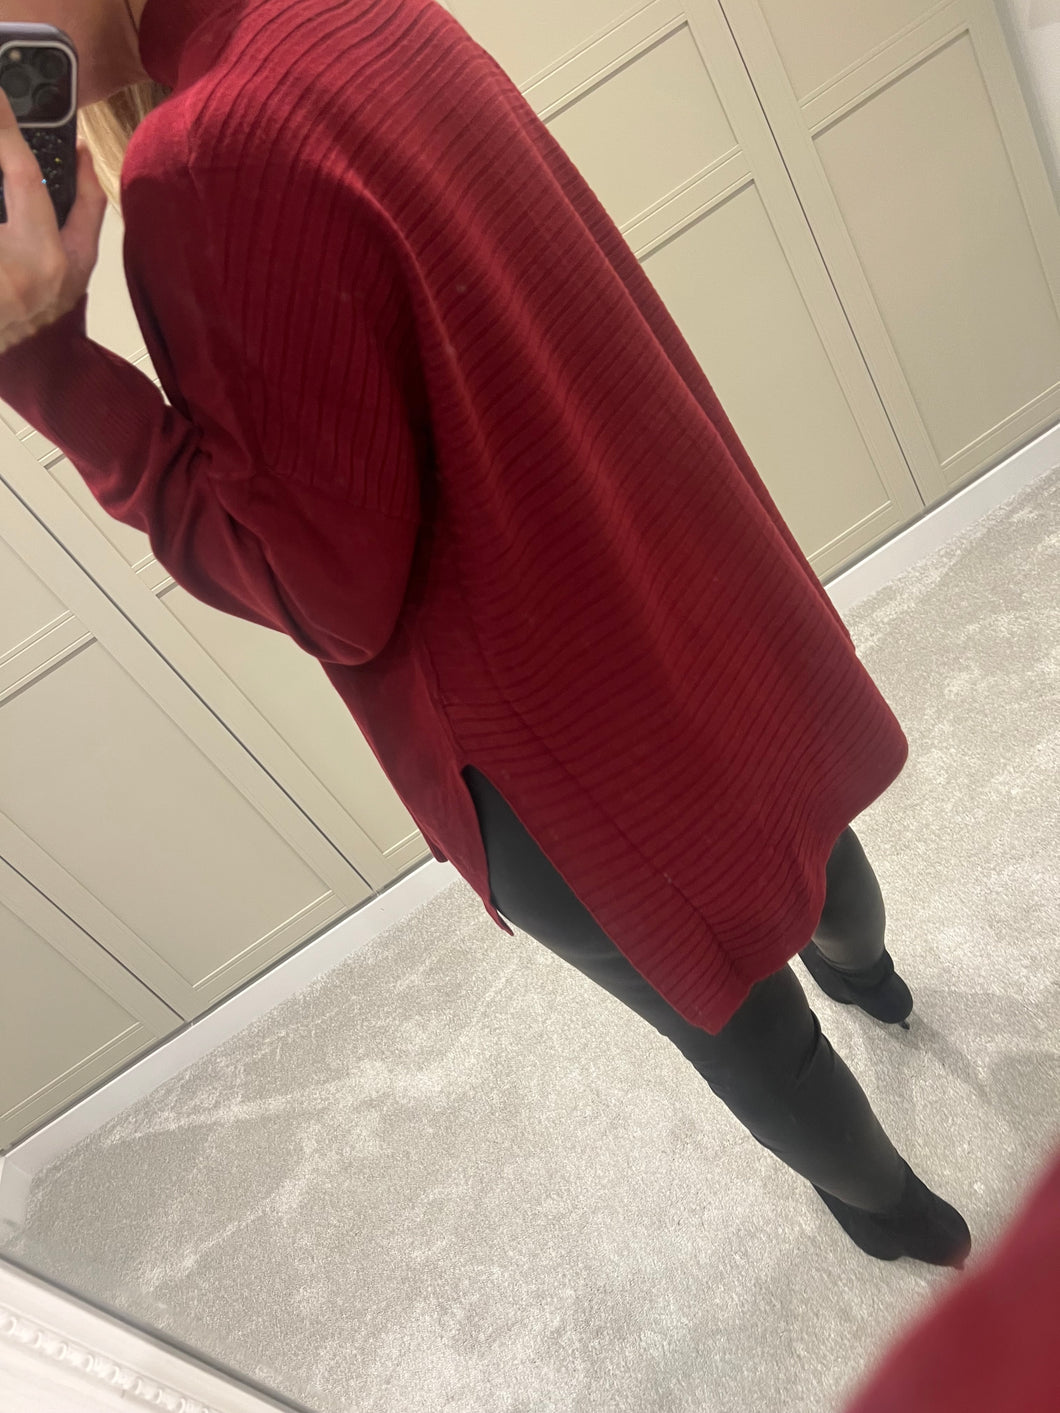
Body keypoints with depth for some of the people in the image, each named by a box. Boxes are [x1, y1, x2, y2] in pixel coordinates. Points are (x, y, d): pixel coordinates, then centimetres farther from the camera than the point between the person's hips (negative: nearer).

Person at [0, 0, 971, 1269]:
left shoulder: (209, 160, -28)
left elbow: (332, 589, -24)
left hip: (562, 740, -8)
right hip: (687, 594, 8)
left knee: (736, 1020, 21)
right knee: (794, 835, 36)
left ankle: (899, 1213, 52)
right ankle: (865, 972, 71)